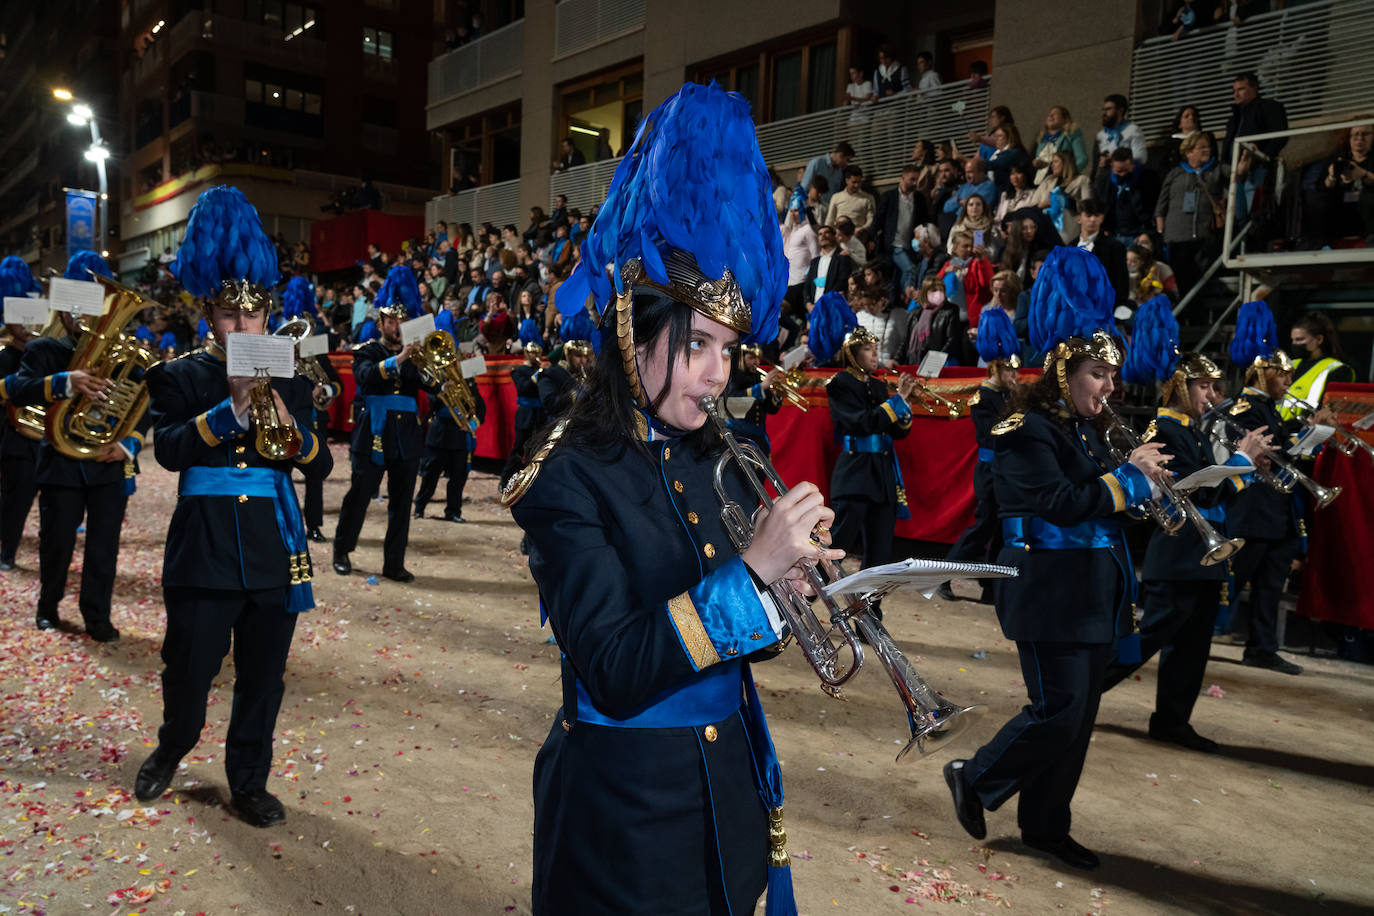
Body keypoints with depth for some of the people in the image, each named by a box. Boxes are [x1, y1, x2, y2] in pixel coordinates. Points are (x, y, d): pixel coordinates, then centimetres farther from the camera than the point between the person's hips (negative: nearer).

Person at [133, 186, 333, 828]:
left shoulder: (289, 379, 9)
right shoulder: (179, 377, 3)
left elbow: (321, 466, 4)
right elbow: (168, 450, -13)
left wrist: (291, 428, -15)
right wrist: (232, 408, -23)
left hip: (276, 547, 2)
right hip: (205, 550, -2)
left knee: (262, 679, 9)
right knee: (187, 670, 10)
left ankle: (248, 784, 26)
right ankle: (172, 748, 42)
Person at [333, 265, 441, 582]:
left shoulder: (414, 355, 12)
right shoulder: (367, 352, 3)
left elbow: (431, 386, -1)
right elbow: (367, 376, -19)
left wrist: (438, 376, -22)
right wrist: (398, 358, -30)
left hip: (407, 437, 3)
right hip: (373, 435, -3)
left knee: (401, 503, 4)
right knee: (358, 496, 4)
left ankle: (394, 564, 11)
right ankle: (342, 552, 22)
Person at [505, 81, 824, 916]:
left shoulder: (714, 461, 2)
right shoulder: (571, 480, -18)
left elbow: (744, 638, 8)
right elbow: (615, 675, -24)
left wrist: (797, 570, -10)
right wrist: (748, 571, -29)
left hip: (729, 787, 6)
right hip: (627, 808, -6)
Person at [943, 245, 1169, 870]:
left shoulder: (1086, 428, 15)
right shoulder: (1027, 431, -13)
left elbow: (1097, 498, 16)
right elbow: (1061, 502, -22)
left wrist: (1137, 473, -1)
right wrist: (1130, 477, -14)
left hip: (1094, 595, 9)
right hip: (1051, 596, -9)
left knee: (1078, 715, 12)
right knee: (1058, 712, -6)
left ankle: (1046, 825, 26)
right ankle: (975, 778, 17)